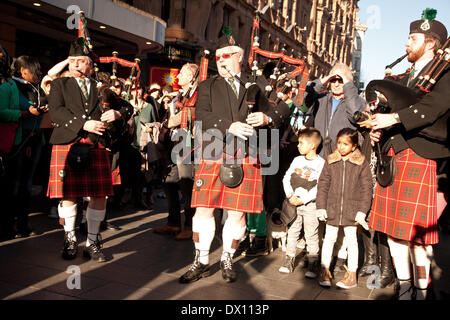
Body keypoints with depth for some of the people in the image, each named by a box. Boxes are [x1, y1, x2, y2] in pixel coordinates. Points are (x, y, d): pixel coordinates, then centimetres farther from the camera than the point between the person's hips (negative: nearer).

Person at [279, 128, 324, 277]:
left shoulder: (321, 163, -8)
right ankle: (289, 261, 19)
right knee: (292, 232, 10)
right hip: (294, 203, 5)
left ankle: (312, 265, 10)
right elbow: (286, 178, 8)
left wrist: (303, 199, -16)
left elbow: (319, 187, -13)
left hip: (310, 204, -5)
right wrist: (290, 195, -6)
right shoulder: (297, 160, 8)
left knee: (311, 235, 1)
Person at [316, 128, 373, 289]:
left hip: (352, 209, -1)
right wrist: (321, 207, -3)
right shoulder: (331, 161, 0)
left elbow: (366, 188, -3)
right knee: (329, 239, 10)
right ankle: (325, 271, 24)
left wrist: (362, 210, -7)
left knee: (351, 241, 10)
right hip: (332, 208, 2)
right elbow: (323, 185, 3)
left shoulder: (361, 163, -4)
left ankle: (352, 275, 22)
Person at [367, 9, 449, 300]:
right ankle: (405, 289, 22)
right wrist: (377, 129, 0)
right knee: (393, 229, 9)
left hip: (419, 158, -7)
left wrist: (394, 119, -24)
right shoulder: (404, 79, 23)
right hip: (393, 158, 7)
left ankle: (422, 291, 11)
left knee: (417, 233, -5)